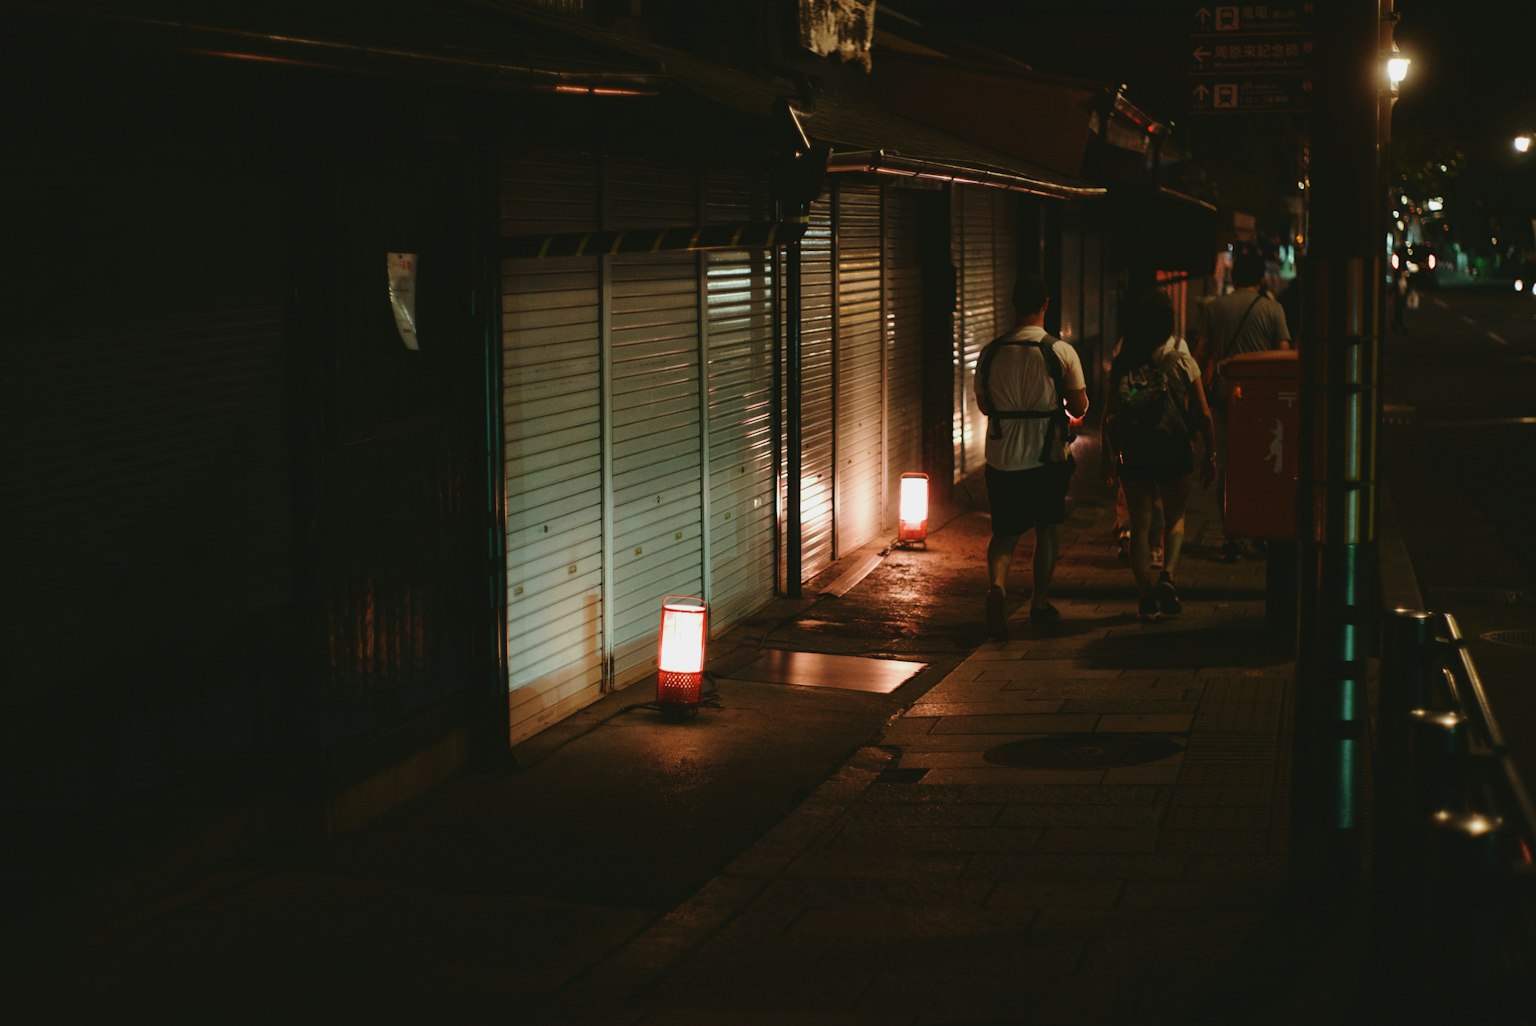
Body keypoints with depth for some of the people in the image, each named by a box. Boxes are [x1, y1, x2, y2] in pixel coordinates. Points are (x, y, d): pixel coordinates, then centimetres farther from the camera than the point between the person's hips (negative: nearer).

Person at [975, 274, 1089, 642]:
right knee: (1046, 529, 17)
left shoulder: (991, 353, -2)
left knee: (1005, 532, 9)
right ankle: (1040, 604, 25)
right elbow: (1080, 407, -5)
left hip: (1001, 457, 1)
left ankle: (996, 583, -19)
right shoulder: (1060, 352, -10)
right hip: (1046, 457, -1)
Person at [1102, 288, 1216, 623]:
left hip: (1133, 454, 1)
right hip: (1174, 453, 0)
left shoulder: (1121, 365, -4)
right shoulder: (1182, 362, -5)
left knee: (1140, 525, 9)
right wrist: (1210, 454, 5)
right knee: (1175, 518, 17)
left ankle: (1146, 597, 4)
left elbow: (1110, 416, -2)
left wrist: (1109, 457, 8)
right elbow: (1203, 414, -4)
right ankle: (1167, 576, -6)